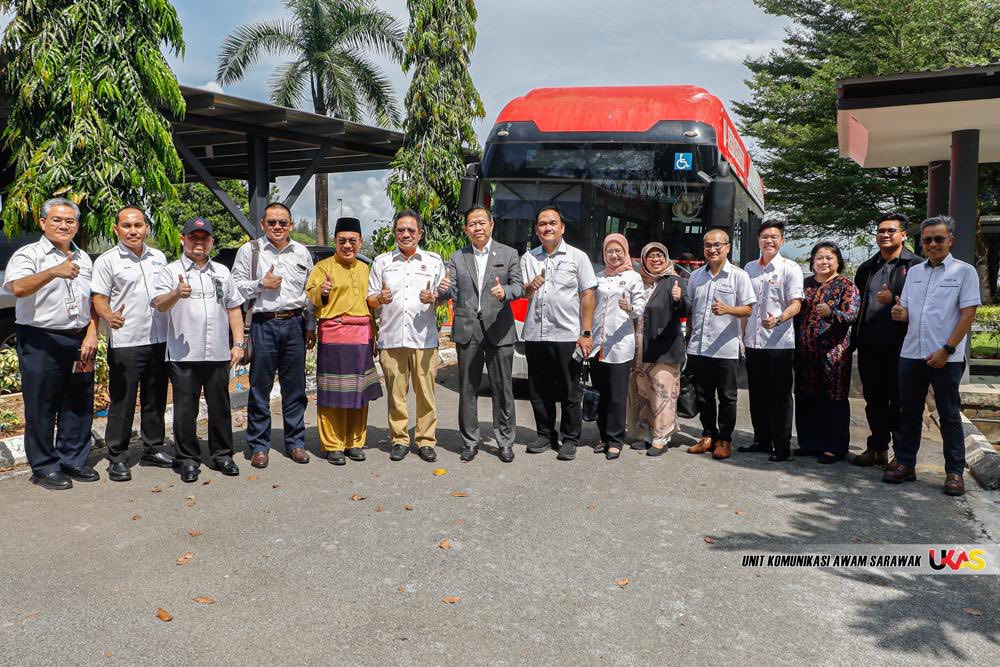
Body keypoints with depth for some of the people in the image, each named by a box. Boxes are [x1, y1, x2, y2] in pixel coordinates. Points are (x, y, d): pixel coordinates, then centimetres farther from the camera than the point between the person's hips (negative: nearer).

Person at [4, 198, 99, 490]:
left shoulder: (84, 259, 15)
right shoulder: (28, 254, -4)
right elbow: (18, 288, -24)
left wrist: (91, 335, 3)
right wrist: (53, 272, -40)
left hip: (79, 342, 6)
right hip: (41, 342, -5)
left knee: (79, 405, 11)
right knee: (41, 407, 1)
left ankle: (73, 460, 23)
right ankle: (44, 468, 12)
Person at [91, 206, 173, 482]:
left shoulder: (159, 258, 11)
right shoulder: (107, 261, -4)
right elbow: (98, 298, -8)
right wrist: (109, 316, -27)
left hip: (159, 340, 5)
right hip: (125, 344, -5)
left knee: (156, 400, 14)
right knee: (122, 402, 0)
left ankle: (153, 449, 26)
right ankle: (117, 458, 11)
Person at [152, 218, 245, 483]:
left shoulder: (222, 272, 16)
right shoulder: (171, 271, 3)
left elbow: (233, 308, 18)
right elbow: (159, 304, -11)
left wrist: (238, 344, 10)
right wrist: (176, 294, -33)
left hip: (218, 353, 3)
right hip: (183, 355, -3)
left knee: (220, 406, 10)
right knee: (185, 408, 2)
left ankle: (222, 454, 22)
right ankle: (188, 460, 14)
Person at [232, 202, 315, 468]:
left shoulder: (302, 252, 12)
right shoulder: (249, 250, 4)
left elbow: (310, 292, 14)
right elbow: (235, 286, 4)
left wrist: (310, 326, 11)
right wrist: (262, 284, -10)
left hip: (294, 324, 2)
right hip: (263, 324, -2)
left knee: (295, 387, 6)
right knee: (260, 387, 1)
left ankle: (295, 442, 16)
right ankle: (259, 445, 11)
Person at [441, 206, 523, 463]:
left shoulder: (508, 254, 6)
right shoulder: (457, 258, 10)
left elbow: (519, 286, -1)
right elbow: (451, 291, 2)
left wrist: (505, 292, -23)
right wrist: (443, 289, -22)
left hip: (499, 329, -1)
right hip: (467, 330, 2)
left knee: (502, 388, 3)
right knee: (467, 389, 7)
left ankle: (505, 441, 15)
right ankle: (470, 441, 19)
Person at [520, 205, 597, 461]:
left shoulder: (577, 256, 3)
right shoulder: (528, 258, 11)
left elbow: (587, 296, -1)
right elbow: (522, 295, 10)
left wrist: (586, 333, -8)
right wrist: (530, 286, -14)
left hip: (567, 335, -3)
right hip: (535, 335, 4)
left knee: (570, 392, 3)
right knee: (539, 391, 11)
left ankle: (570, 440, 13)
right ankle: (546, 435, 25)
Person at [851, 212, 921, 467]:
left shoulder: (916, 265, -3)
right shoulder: (866, 268, 15)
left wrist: (894, 300, -17)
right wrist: (855, 337, 12)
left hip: (898, 345, -6)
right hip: (868, 344, 6)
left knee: (899, 401, 2)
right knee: (874, 400, 13)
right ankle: (877, 448, 24)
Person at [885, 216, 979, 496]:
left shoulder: (964, 271, -2)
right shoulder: (914, 272, 12)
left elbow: (968, 314, -7)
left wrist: (947, 350, -14)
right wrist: (900, 313, -8)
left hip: (946, 358, -4)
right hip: (911, 354, 5)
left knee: (949, 415, 3)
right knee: (909, 412, 9)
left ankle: (955, 472, 11)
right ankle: (905, 464, 19)